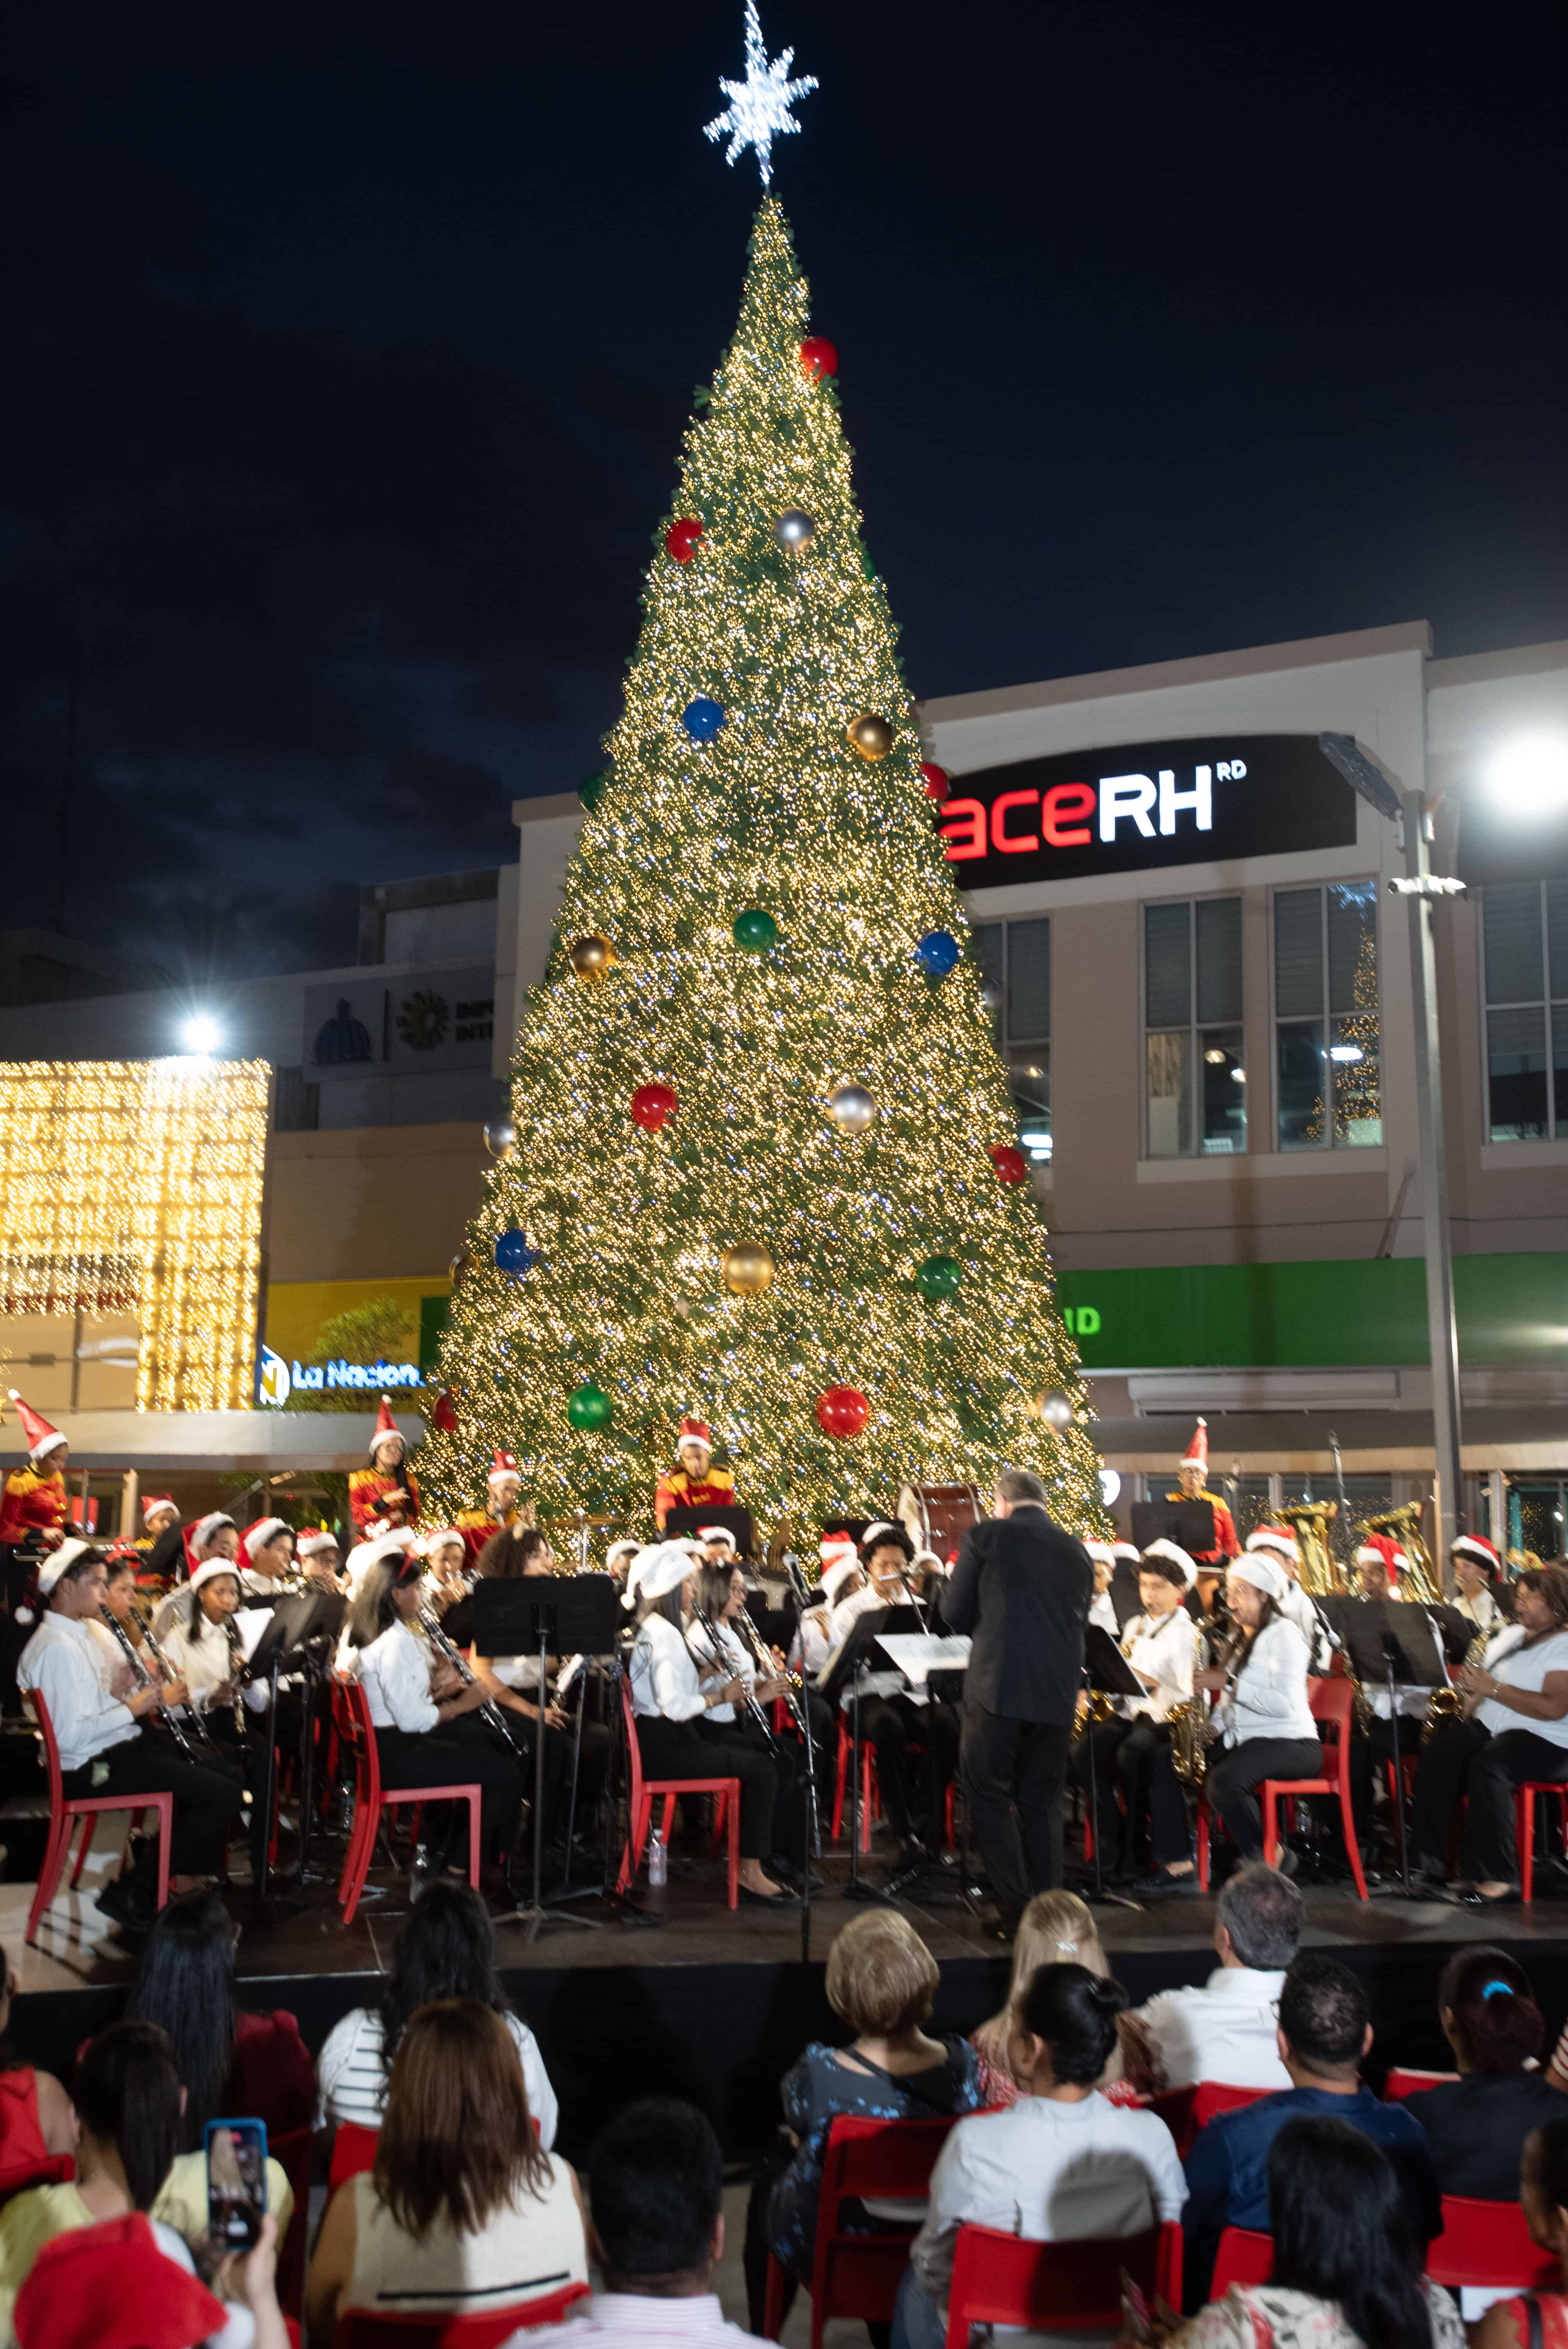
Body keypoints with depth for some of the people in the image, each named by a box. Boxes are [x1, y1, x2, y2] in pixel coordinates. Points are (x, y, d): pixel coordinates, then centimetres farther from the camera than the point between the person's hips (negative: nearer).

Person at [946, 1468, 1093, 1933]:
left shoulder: (987, 1536, -2)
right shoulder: (1077, 1549, 10)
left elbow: (956, 1614, 2)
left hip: (999, 1688, -5)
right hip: (1058, 1694, 5)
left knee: (988, 1798, 6)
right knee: (1042, 1802, 15)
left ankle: (1016, 1910, 1)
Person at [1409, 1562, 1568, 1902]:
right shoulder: (1511, 1635, 20)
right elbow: (1487, 1682, 24)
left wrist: (1493, 1689, -19)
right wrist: (1475, 1687, -1)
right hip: (1489, 1726, 7)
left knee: (1488, 1765, -37)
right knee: (1436, 1755, -21)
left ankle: (1499, 1878, -31)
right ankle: (1428, 1862, -19)